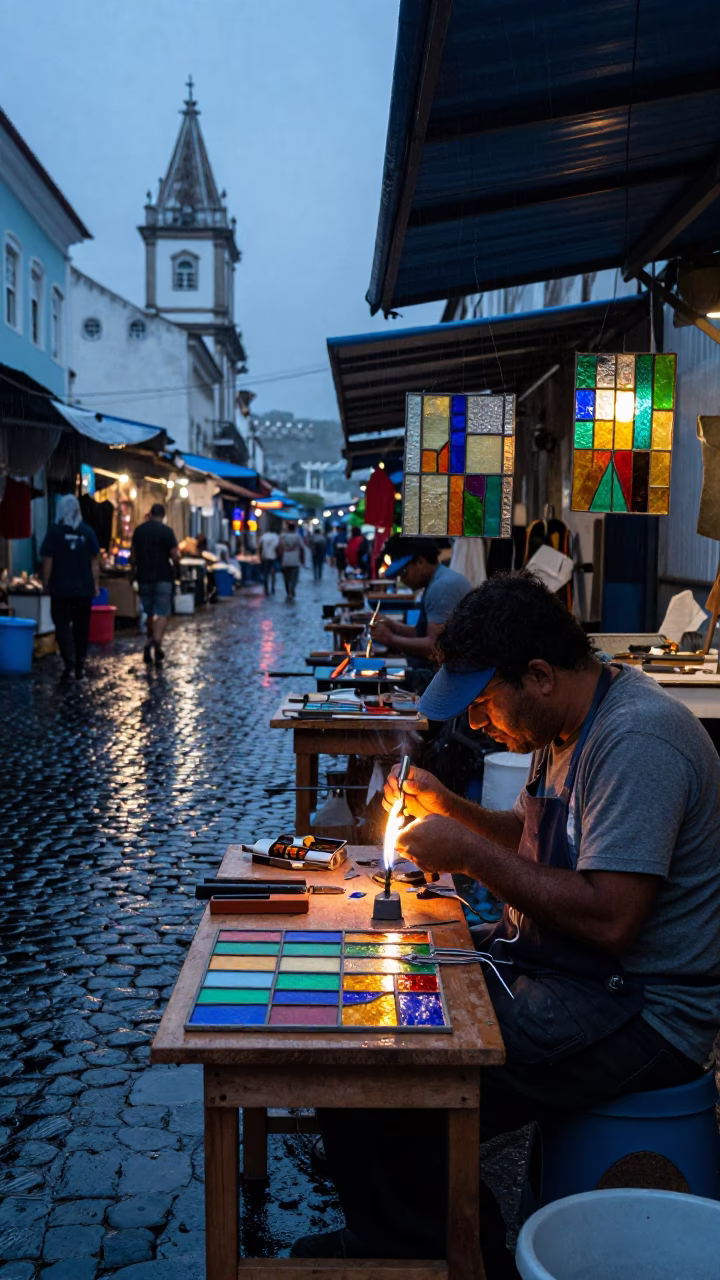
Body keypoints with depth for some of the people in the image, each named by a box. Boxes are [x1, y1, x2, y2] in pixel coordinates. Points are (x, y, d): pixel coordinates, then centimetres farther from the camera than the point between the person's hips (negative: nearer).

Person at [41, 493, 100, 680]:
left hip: (61, 589, -3)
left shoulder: (55, 531, -7)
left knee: (62, 625, 0)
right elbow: (95, 561, 5)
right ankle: (80, 665, 16)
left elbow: (47, 560, -8)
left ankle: (69, 662, -17)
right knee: (81, 626, 12)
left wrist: (46, 584, 1)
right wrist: (96, 584, 10)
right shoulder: (87, 532, 3)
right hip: (84, 589, 3)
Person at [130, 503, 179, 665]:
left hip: (144, 577, 4)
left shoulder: (139, 530, 7)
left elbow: (133, 556, 13)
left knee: (150, 613, 16)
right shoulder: (166, 531, -8)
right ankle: (157, 640, -26)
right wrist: (175, 569, 7)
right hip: (163, 577, -4)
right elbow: (175, 556, -11)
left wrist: (134, 571, 25)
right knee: (163, 613, -5)